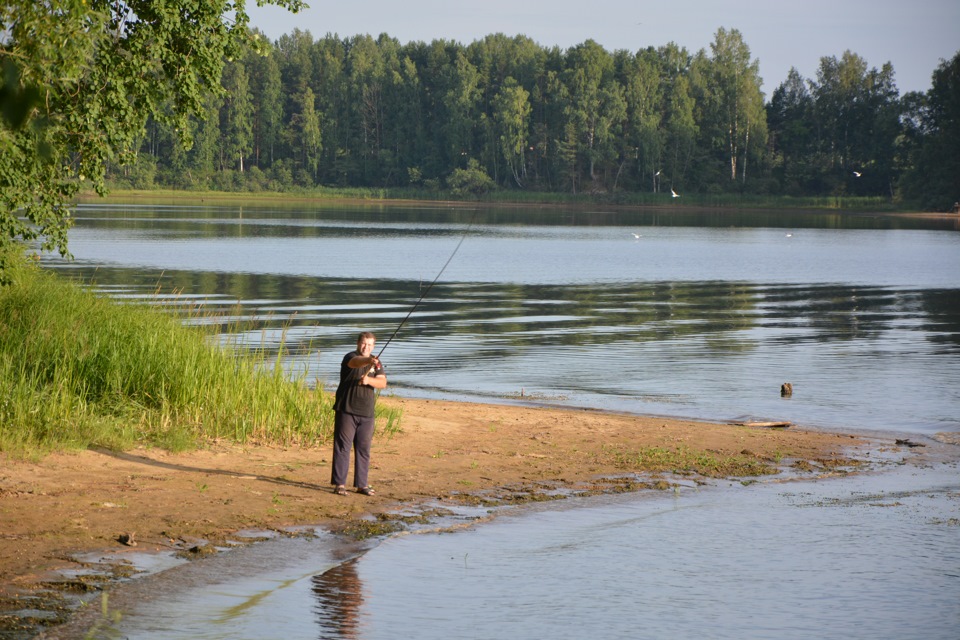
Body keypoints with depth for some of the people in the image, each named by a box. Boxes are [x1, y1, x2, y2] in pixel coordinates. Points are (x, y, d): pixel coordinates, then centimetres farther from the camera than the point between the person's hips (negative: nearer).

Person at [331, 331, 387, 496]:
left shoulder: (376, 362, 13)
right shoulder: (350, 357, -5)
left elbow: (383, 383, 0)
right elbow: (357, 362, -30)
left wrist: (369, 380, -20)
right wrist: (369, 361, -51)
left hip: (366, 413, 5)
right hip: (347, 410, -5)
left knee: (364, 449, 7)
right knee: (343, 447, -5)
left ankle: (361, 484, 14)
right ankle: (339, 484, -3)